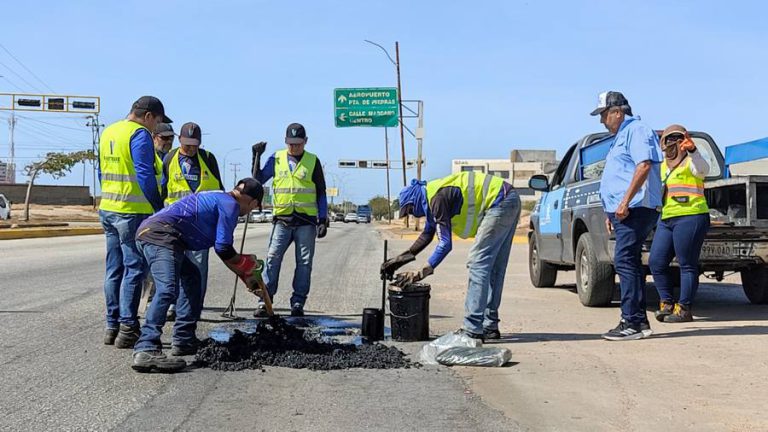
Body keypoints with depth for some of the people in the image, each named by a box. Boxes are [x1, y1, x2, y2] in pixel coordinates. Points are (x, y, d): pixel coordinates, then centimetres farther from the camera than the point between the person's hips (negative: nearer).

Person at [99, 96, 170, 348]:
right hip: (133, 213, -8)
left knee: (114, 269, 13)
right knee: (134, 270, -3)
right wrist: (159, 209, -14)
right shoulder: (140, 135, -12)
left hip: (108, 210, 9)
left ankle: (112, 326, 18)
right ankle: (127, 329, -3)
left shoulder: (108, 133, 15)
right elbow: (145, 176, -19)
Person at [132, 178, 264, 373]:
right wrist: (246, 264, 13)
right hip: (161, 234, -11)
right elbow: (223, 248, -5)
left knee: (190, 276, 23)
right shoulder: (230, 204, 1)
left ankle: (184, 340, 20)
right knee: (168, 289, -24)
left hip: (148, 230, 11)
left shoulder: (217, 198, 30)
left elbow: (222, 248, 39)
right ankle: (146, 351, -37)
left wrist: (245, 276, 44)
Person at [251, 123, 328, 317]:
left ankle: (298, 303, 8)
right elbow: (258, 180, 11)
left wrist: (323, 220, 1)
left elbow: (321, 193, 8)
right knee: (273, 258, -7)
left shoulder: (313, 161, 5)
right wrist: (257, 156, 0)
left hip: (306, 221, 0)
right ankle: (264, 300, -5)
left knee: (304, 263, 1)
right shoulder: (276, 159, 8)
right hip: (282, 219, 1)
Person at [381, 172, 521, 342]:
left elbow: (445, 244, -19)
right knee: (494, 268, 13)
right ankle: (490, 326, 18)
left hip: (501, 202, -10)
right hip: (511, 201, 10)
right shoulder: (431, 196, 15)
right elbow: (427, 234, 28)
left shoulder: (438, 199, -15)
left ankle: (472, 330, -12)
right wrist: (399, 260, 26)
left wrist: (420, 274, -16)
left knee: (478, 263, -11)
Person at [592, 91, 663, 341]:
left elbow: (644, 165, -21)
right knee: (629, 264, 10)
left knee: (625, 261, -14)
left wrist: (625, 202, -24)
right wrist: (612, 212, 26)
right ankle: (639, 322, 14)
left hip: (635, 209, -11)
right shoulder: (621, 136, 25)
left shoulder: (636, 130, -8)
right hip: (624, 210, 11)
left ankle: (632, 323, -14)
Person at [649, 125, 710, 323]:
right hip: (666, 220, 8)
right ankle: (667, 303, 12)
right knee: (656, 262, 2)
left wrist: (692, 151, -40)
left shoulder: (690, 163, -1)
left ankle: (684, 309, -1)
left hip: (690, 218, -8)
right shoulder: (662, 167, 22)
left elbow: (703, 168, -24)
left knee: (687, 265, -4)